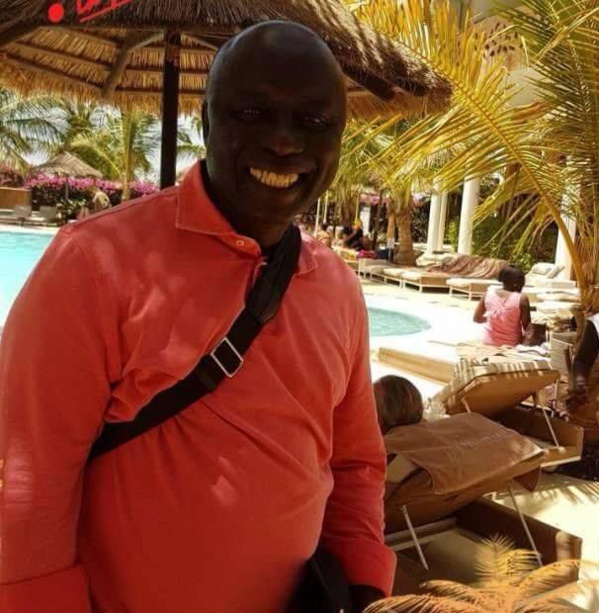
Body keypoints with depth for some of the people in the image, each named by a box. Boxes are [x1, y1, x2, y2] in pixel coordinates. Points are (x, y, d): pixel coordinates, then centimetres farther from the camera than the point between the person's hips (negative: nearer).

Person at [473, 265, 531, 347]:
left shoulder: (489, 293, -11)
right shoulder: (521, 299, -22)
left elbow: (477, 318, -1)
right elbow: (527, 326, -13)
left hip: (488, 341, 2)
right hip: (511, 343, -2)